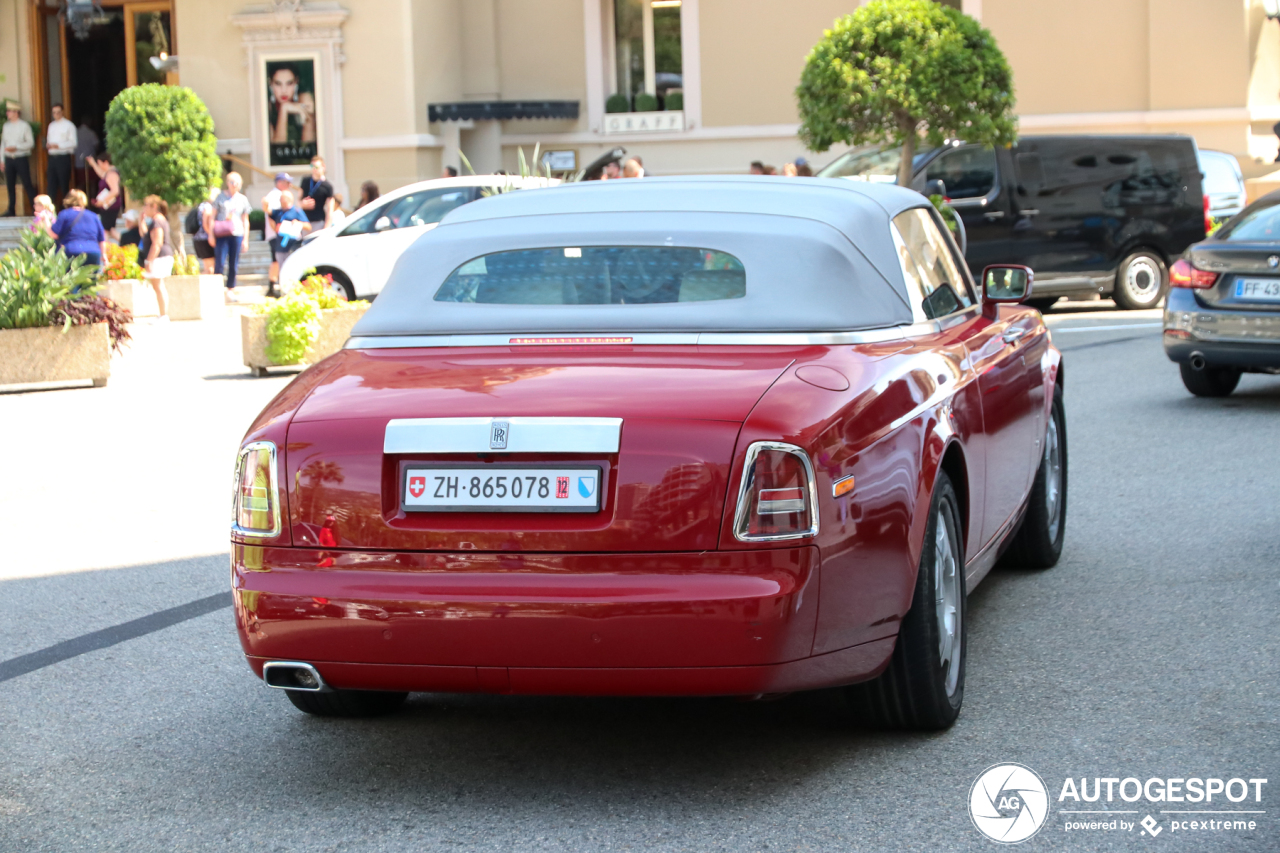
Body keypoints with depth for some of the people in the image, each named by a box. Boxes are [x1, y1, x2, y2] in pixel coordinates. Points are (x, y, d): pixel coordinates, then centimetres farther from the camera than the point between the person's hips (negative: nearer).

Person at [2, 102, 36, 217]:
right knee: (10, 185, 6)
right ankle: (11, 210, 12)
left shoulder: (24, 126, -4)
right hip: (9, 159, 5)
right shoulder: (6, 126, 11)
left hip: (21, 159, -5)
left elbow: (31, 143, -7)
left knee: (27, 184, -6)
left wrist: (16, 147, -16)